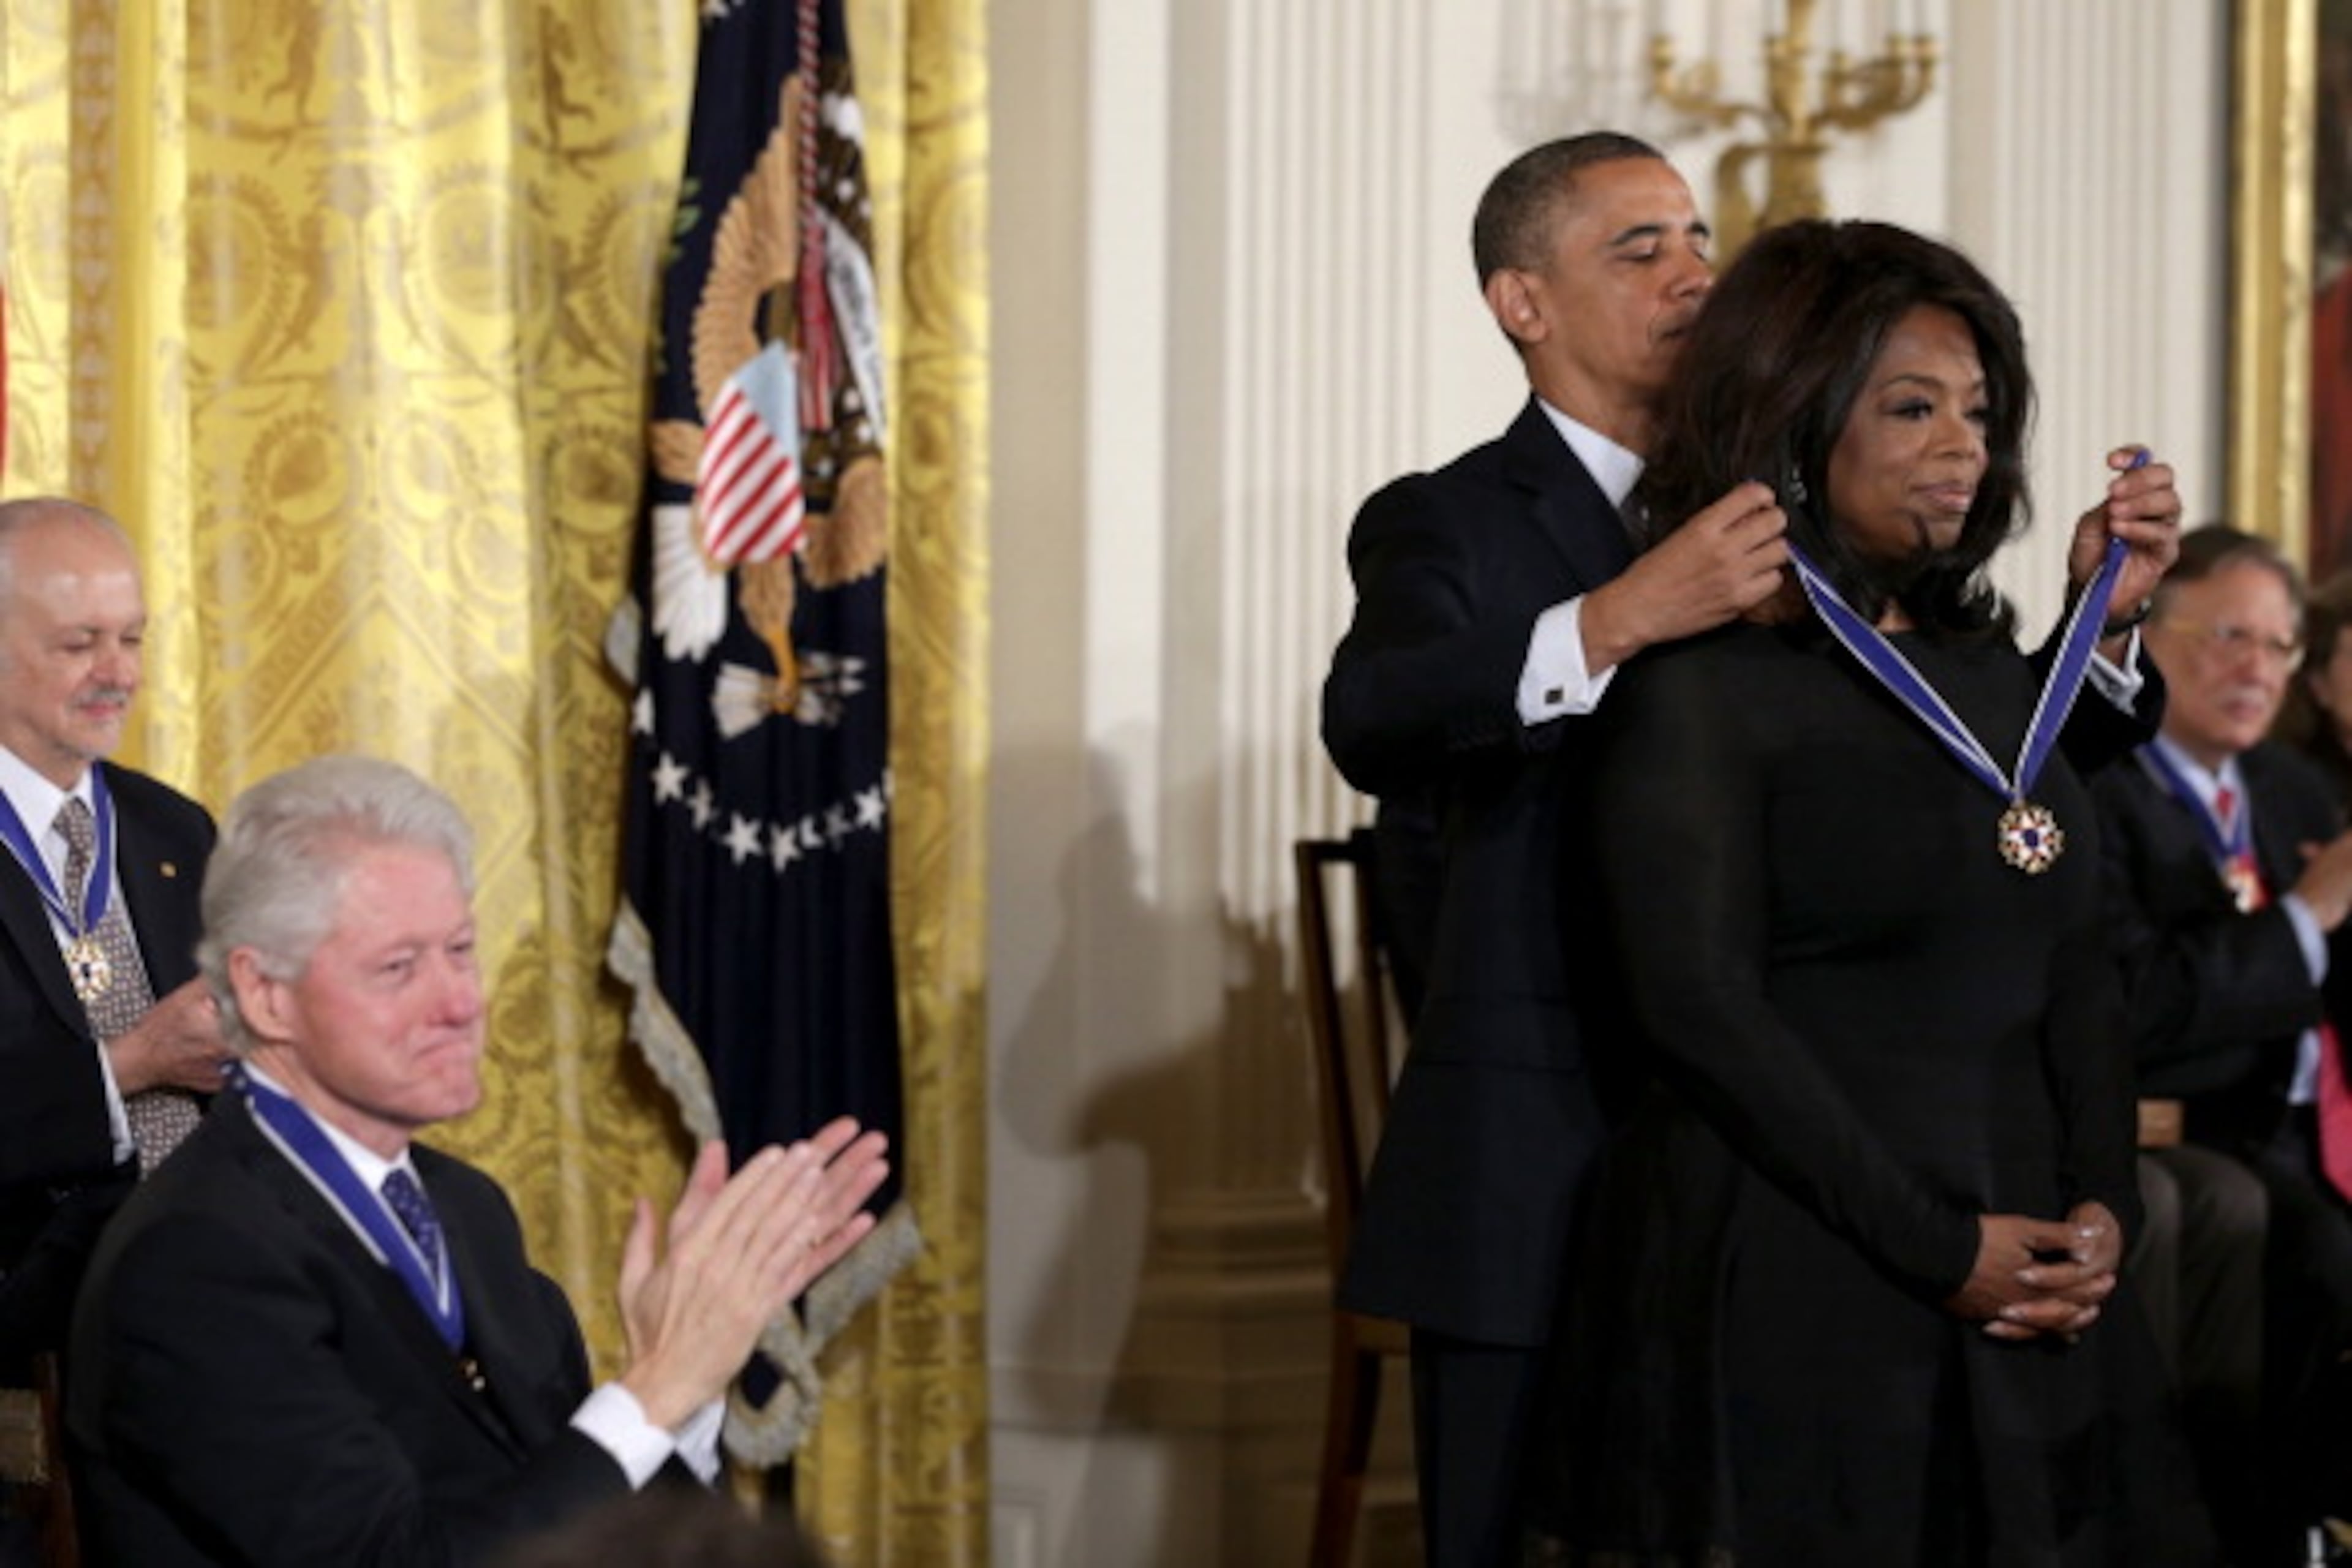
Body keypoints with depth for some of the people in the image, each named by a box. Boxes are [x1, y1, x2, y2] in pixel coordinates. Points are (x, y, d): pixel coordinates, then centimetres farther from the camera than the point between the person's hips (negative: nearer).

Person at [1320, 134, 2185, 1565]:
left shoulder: (1781, 523, 14)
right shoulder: (1451, 524, -1)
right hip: (1536, 1177, -4)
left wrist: (2100, 612, -8)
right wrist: (1619, 619, -39)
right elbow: (1372, 726, -23)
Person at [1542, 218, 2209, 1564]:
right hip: (1785, 1294, -6)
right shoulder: (1703, 683, -6)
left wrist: (2100, 1212, -1)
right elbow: (1700, 1008, -15)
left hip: (2026, 1295, 6)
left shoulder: (1995, 674, 15)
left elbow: (2077, 973, 16)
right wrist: (1939, 1249, -16)